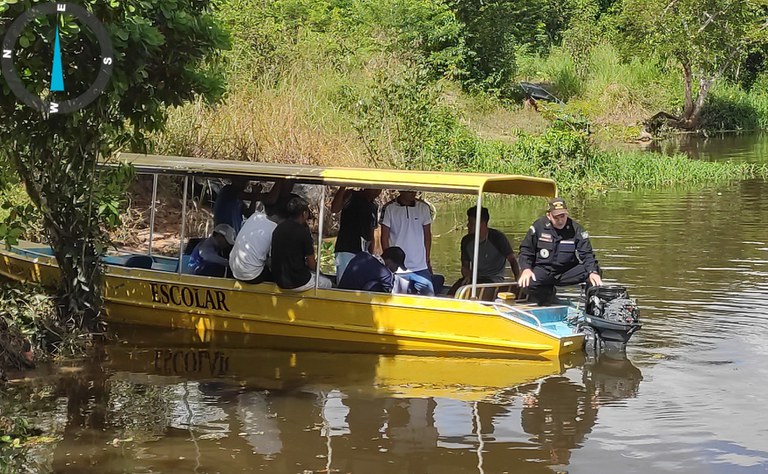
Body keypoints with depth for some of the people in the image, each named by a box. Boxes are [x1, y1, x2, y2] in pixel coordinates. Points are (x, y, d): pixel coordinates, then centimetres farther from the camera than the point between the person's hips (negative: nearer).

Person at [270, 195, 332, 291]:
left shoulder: (278, 228, 3)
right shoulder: (303, 232, -18)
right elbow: (312, 264, -9)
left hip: (279, 281, 7)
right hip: (298, 283, -7)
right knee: (327, 283, 21)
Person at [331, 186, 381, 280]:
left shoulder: (374, 208, 18)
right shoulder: (351, 196, 0)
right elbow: (334, 209, -19)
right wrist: (343, 186, -23)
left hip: (363, 254, 6)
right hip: (346, 251, -6)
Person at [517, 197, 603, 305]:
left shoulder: (576, 230, -2)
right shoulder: (539, 226, -3)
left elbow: (587, 255, -6)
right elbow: (526, 250, 3)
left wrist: (593, 272, -27)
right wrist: (526, 269, -16)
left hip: (567, 271, 1)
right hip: (543, 270, -1)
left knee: (595, 271, -24)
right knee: (529, 283, -34)